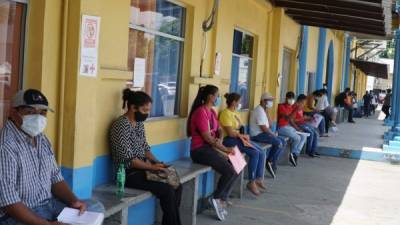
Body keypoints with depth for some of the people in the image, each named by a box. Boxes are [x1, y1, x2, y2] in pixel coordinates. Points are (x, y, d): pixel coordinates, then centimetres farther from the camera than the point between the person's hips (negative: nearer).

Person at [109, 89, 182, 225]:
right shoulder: (120, 126, -19)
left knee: (176, 185, -7)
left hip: (142, 168, 8)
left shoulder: (140, 123, 9)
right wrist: (151, 167, -20)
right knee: (167, 190, -20)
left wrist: (156, 162, -1)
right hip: (128, 173, -8)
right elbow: (128, 159, -22)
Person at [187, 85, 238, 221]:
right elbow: (207, 138, -19)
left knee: (236, 167, -1)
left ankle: (221, 199, 5)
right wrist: (225, 149, -14)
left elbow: (219, 130, 18)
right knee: (229, 171, -21)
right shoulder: (201, 112, -16)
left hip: (211, 148, 10)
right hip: (200, 150, -9)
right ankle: (217, 198, 0)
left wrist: (220, 140, -7)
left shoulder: (212, 112, 14)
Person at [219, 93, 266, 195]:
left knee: (262, 152, -4)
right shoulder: (226, 114, -14)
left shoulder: (234, 113, 16)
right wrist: (242, 135, -5)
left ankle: (259, 178, 2)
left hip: (238, 138, 10)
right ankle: (251, 182, -16)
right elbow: (230, 133, -19)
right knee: (255, 153, -23)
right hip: (230, 140, -10)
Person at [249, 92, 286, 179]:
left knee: (283, 141, 4)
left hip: (263, 133, 10)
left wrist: (267, 112, 0)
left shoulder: (263, 110, 15)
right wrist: (273, 133, -5)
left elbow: (270, 124, 9)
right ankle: (270, 162, -5)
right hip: (257, 135, -10)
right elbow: (264, 128, -20)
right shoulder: (259, 111, -17)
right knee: (278, 142, -22)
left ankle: (273, 162, 4)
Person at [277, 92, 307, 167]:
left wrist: (298, 129, 4)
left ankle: (295, 154, -2)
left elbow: (291, 121, 16)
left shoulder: (290, 107, 13)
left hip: (289, 127, 10)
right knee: (297, 138, -20)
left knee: (304, 136, 2)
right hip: (281, 128, -9)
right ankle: (292, 154, 3)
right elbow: (287, 118, -26)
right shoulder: (281, 106, -14)